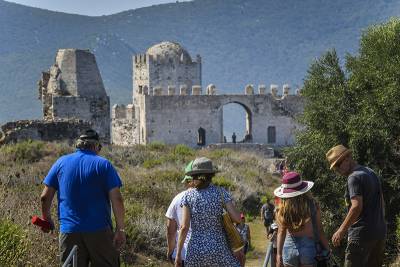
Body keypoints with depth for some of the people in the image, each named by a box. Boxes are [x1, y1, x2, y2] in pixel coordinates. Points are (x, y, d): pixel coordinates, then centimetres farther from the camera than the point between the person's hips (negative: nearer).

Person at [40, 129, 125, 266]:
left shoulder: (61, 162, 7)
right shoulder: (104, 165, -1)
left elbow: (45, 197, 7)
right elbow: (116, 199, -9)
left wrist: (47, 219, 23)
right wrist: (120, 229, -5)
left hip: (69, 231, 2)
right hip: (99, 230, -2)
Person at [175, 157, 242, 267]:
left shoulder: (188, 195, -2)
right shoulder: (221, 192, -1)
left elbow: (184, 227, -7)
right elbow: (237, 218, -9)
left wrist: (178, 254, -2)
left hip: (196, 249, 1)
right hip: (218, 248, -1)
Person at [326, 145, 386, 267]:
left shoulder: (354, 177, -15)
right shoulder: (371, 173, 14)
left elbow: (357, 206, -24)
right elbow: (381, 202, 20)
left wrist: (341, 231, -20)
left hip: (361, 234, -9)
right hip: (380, 233, 9)